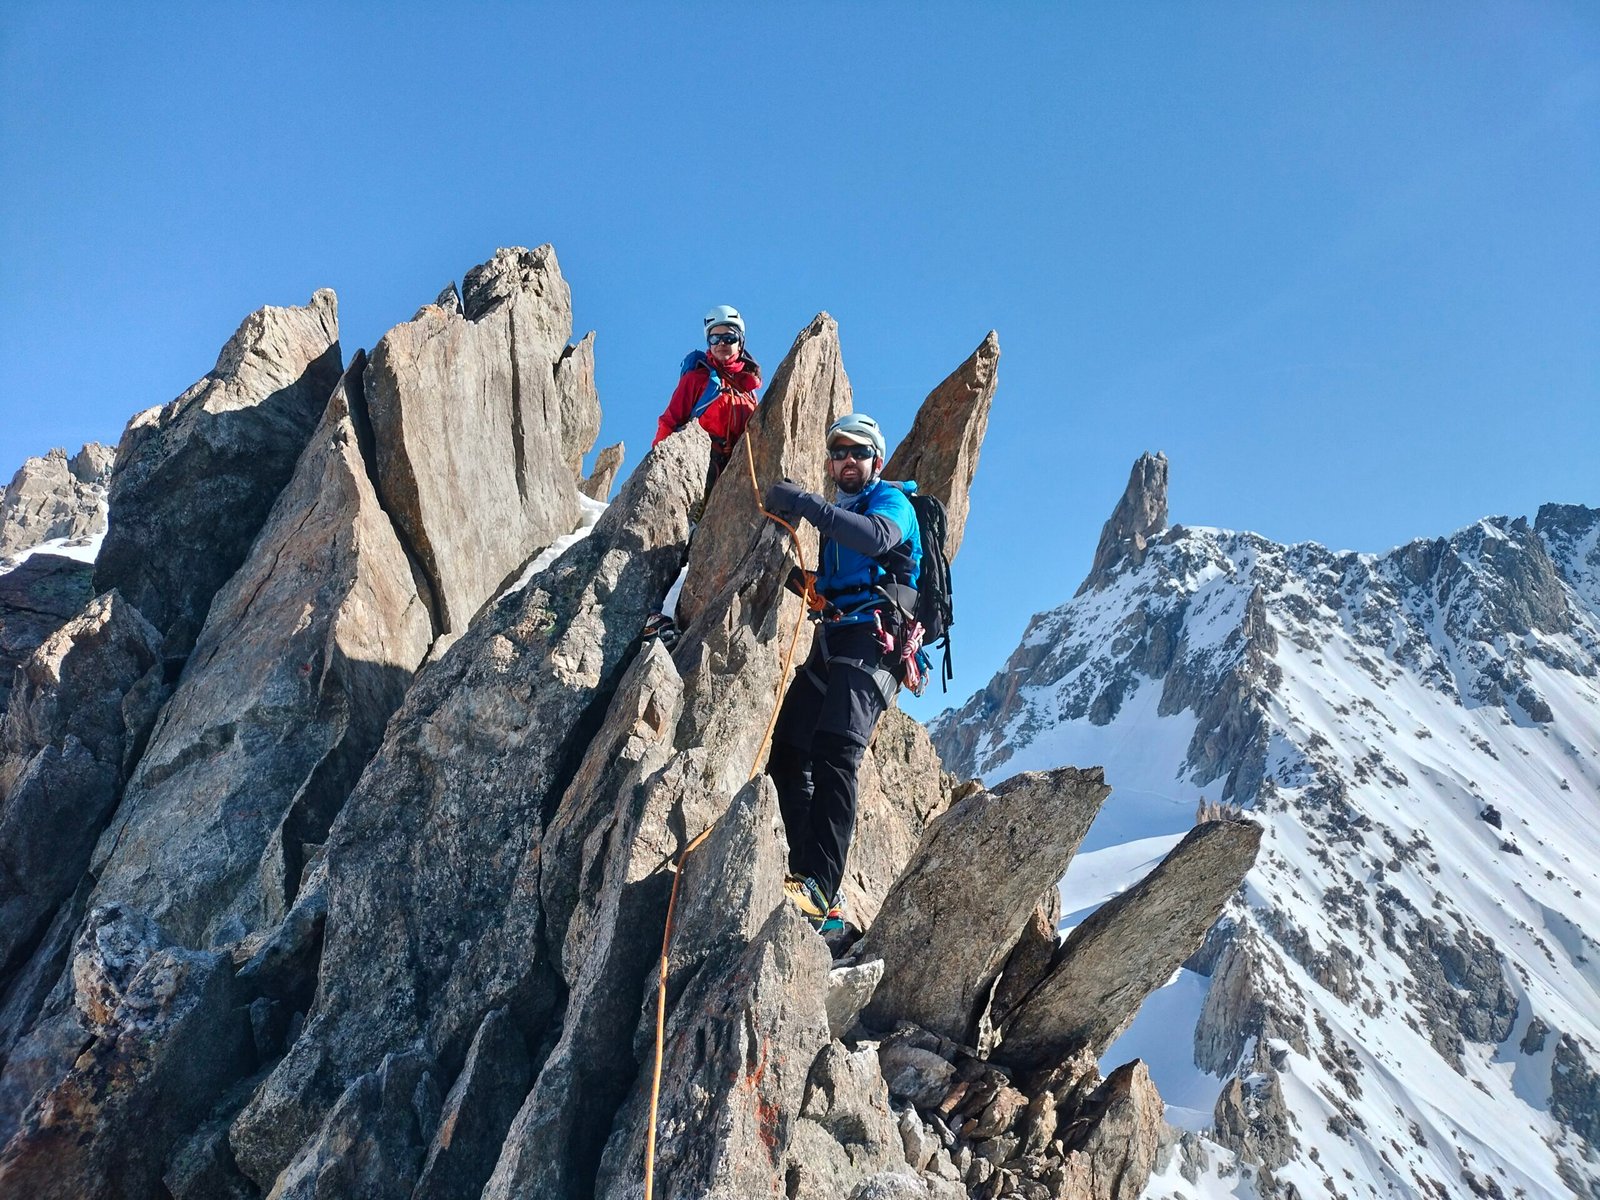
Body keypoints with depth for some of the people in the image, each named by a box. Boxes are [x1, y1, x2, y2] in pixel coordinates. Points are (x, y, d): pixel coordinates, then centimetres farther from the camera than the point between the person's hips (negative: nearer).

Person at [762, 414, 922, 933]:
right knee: (786, 753, -3)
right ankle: (815, 887, -3)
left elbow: (877, 537, -22)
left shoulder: (891, 500, 3)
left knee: (834, 751, -25)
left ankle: (820, 888, -33)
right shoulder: (839, 513, 29)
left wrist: (806, 504, -26)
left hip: (874, 640, -8)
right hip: (832, 637, 9)